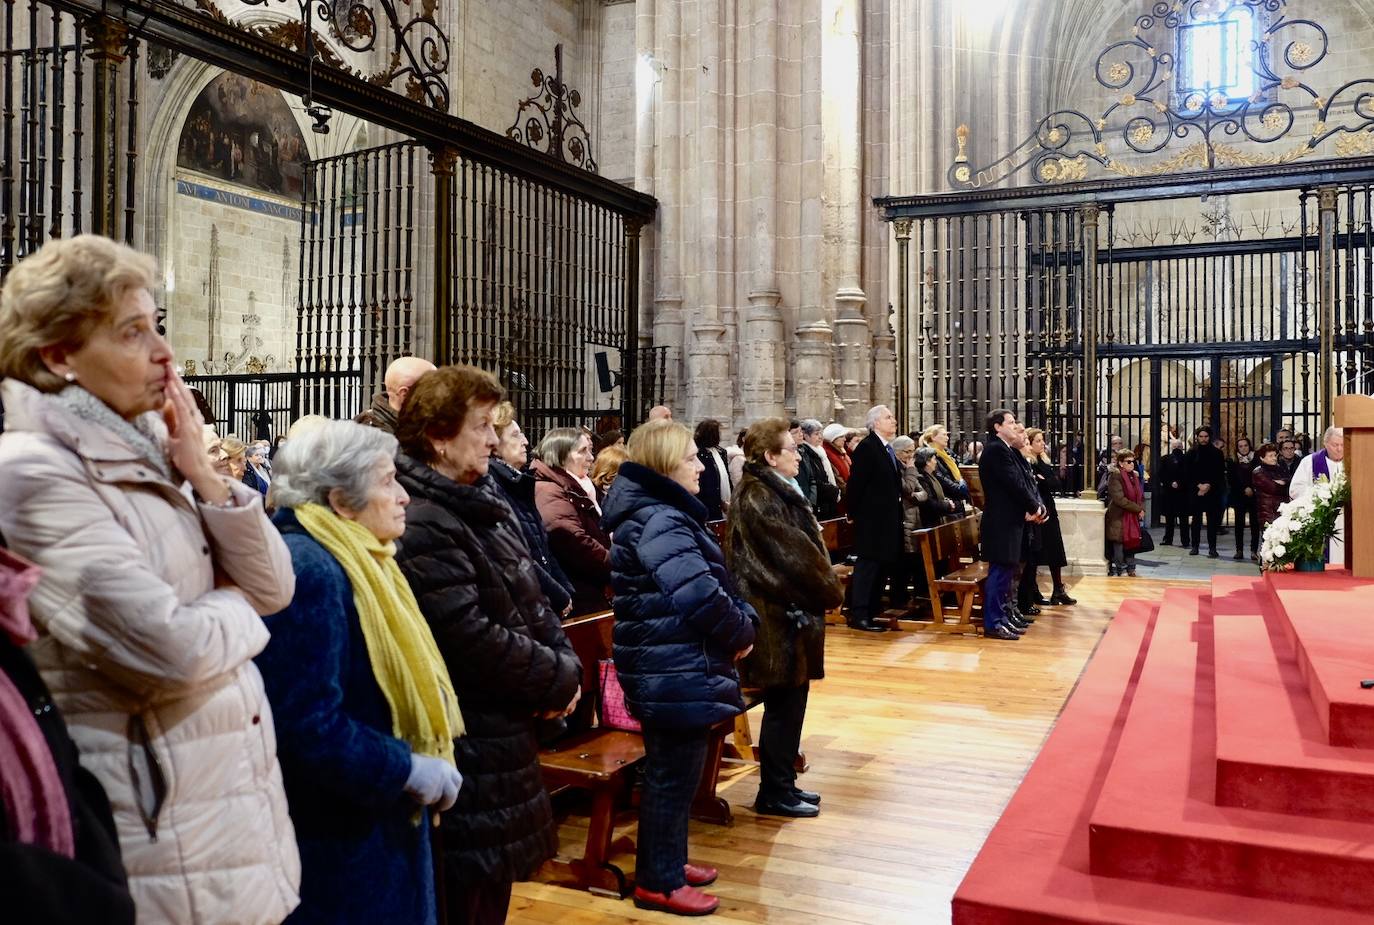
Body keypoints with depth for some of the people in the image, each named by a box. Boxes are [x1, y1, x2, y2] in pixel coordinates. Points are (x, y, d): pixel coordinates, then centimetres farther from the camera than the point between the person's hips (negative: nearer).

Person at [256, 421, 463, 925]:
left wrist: (420, 759, 5)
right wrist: (408, 770, -20)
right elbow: (308, 726, -29)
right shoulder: (306, 571, -24)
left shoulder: (353, 560, 10)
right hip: (336, 838, -10)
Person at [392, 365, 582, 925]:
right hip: (469, 740, -9)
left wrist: (566, 663, -3)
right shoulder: (423, 526, -22)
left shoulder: (483, 508, 11)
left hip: (502, 729, 10)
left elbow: (531, 601, 14)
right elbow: (474, 641, -27)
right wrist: (558, 681, -14)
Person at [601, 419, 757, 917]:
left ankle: (669, 862, 36)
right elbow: (701, 596, -28)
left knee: (673, 771, 21)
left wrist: (744, 617, -1)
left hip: (674, 667, 11)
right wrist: (742, 633, -12)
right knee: (673, 774, 2)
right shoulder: (657, 521, -21)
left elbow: (714, 583, 15)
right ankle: (658, 882, 17)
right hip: (674, 671, -11)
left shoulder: (665, 513, 13)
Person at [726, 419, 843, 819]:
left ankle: (783, 783, 25)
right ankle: (774, 794, 11)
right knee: (783, 704, -1)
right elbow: (793, 554, -19)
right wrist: (831, 591, -8)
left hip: (788, 610, 10)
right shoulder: (757, 498, -17)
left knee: (791, 700, 15)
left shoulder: (774, 491, 14)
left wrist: (825, 589, 6)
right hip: (778, 616, -10)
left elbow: (802, 546, 16)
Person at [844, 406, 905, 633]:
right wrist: (853, 514, -13)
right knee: (867, 565, -7)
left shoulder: (888, 448, 14)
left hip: (888, 520, 9)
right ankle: (859, 615, -5)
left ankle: (874, 609, 23)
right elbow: (856, 483, -16)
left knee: (883, 565, 13)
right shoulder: (867, 447, -13)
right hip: (871, 519, -9)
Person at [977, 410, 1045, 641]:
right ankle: (993, 623, -3)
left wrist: (1035, 506, -6)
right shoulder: (997, 449, -14)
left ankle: (1005, 615, 22)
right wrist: (1034, 508, -6)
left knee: (1006, 570, 14)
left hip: (1007, 520, 10)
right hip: (1001, 522, -10)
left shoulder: (1005, 450, 17)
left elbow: (1021, 482, 10)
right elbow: (1015, 483, -18)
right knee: (1000, 571, -7)